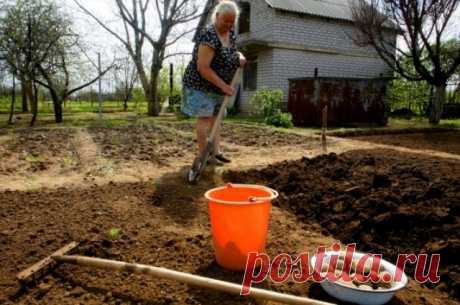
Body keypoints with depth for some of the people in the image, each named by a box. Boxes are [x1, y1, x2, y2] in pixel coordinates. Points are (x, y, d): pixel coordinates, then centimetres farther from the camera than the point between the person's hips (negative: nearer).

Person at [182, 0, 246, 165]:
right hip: (200, 83, -8)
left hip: (217, 86, 8)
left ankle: (216, 151, 15)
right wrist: (223, 86, -26)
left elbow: (231, 52, 22)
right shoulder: (209, 35, -24)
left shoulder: (231, 32, 3)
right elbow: (203, 68, -28)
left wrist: (239, 57, -1)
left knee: (215, 117, 9)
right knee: (205, 117, -8)